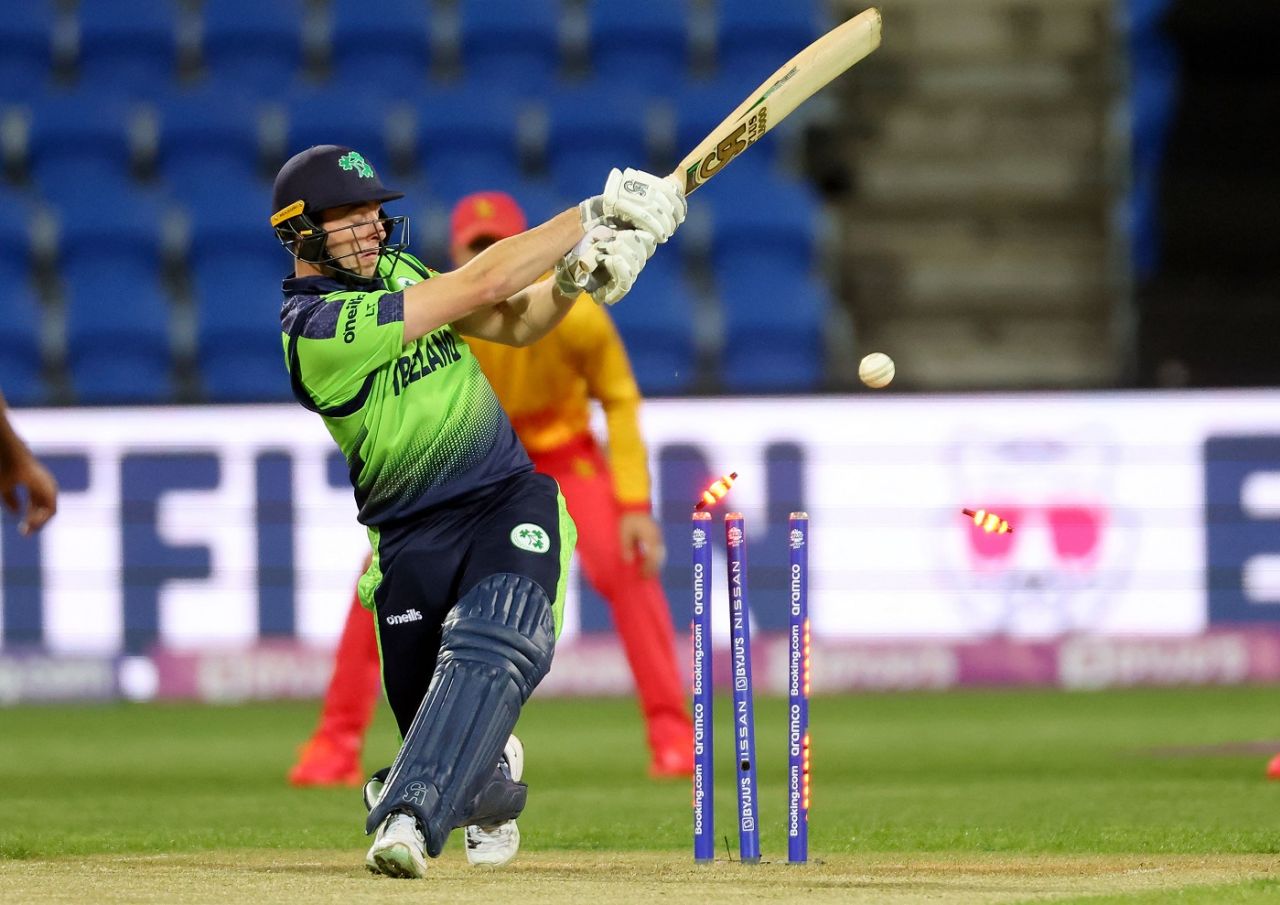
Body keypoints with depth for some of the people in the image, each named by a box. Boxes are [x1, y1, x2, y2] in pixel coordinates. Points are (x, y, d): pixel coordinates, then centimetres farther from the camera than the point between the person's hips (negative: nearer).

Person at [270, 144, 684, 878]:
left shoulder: (394, 270, 10)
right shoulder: (314, 327, -16)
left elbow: (511, 325, 13)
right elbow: (477, 286, -18)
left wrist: (572, 283, -10)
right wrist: (592, 216, -13)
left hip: (511, 501, 4)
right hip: (410, 538, -4)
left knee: (487, 652, -27)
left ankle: (408, 821, -41)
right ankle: (495, 787, 39)